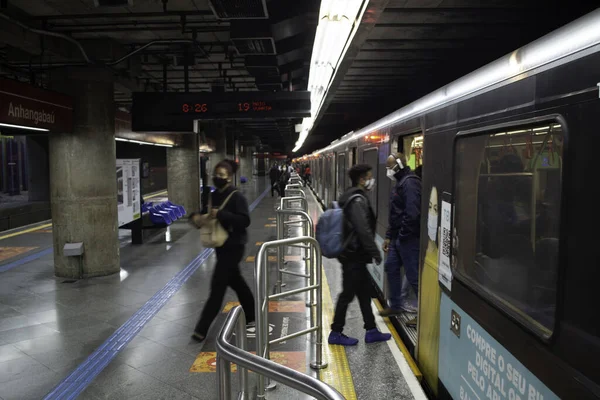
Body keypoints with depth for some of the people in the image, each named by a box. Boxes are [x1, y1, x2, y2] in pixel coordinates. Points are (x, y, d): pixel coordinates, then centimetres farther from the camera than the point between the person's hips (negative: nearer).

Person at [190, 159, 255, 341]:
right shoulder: (214, 196, 8)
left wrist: (220, 214, -30)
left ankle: (201, 329, 0)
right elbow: (207, 214, 17)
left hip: (233, 247, -9)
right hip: (220, 245, 9)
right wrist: (197, 217, -6)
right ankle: (252, 316, 37)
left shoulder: (237, 197, -16)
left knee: (217, 286, -6)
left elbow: (245, 221, -24)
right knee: (235, 281, 20)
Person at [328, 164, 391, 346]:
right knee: (348, 294, 0)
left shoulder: (351, 197, 13)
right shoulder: (358, 201, -19)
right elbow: (364, 230, -24)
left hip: (353, 254, 10)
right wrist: (375, 252, -16)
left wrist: (371, 251, 22)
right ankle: (336, 333, 12)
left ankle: (371, 331, 25)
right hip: (354, 255, -10)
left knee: (364, 292, 15)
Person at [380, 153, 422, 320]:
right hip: (398, 238, 11)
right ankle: (396, 305, 33)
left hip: (408, 238, -11)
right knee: (391, 267, 19)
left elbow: (412, 213, -27)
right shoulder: (400, 182, 16)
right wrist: (389, 236, 19)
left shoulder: (410, 182, -18)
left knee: (414, 275, -3)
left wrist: (402, 235, -18)